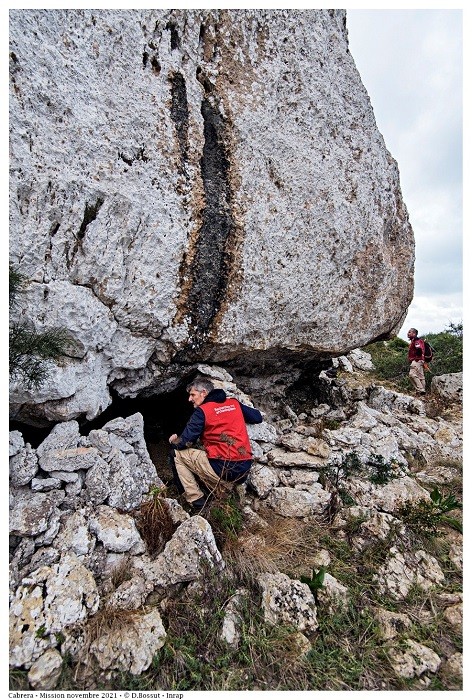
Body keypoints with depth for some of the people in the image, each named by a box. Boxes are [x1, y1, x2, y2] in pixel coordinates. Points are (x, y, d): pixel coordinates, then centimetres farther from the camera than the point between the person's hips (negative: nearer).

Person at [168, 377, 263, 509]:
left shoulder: (202, 411, -4)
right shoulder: (235, 403, 10)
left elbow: (184, 442, -3)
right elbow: (258, 417, 19)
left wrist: (174, 440, 19)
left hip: (222, 468, -7)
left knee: (177, 453, 11)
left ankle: (195, 498, 10)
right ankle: (223, 487, 16)